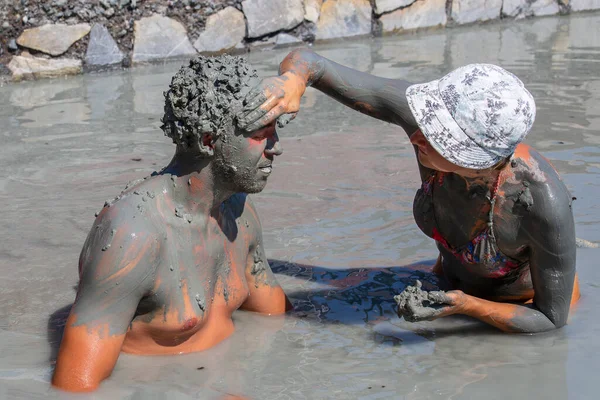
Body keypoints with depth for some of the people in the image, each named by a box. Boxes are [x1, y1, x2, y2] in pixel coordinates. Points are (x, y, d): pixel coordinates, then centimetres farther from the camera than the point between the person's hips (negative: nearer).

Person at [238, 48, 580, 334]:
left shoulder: (548, 203, -43)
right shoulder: (429, 110, -35)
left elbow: (552, 319, -26)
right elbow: (307, 61, -31)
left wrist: (466, 306, -38)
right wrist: (293, 80, -54)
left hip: (527, 301, -4)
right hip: (455, 280, 4)